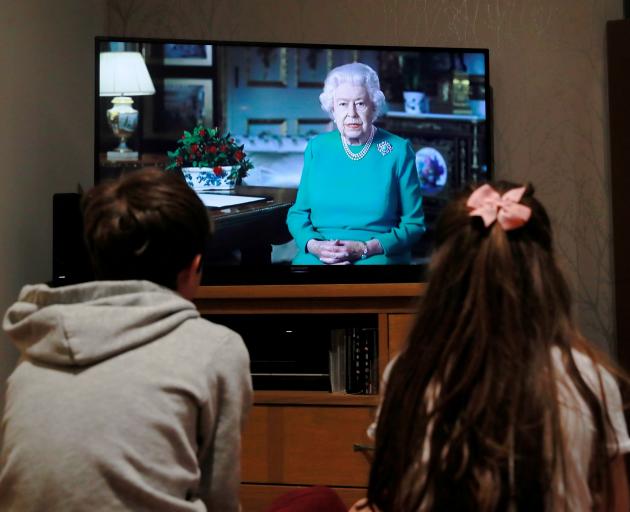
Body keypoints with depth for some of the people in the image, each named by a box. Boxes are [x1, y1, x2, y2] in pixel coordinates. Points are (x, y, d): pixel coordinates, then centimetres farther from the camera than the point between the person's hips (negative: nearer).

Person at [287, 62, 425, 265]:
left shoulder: (398, 151, 2)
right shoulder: (317, 148, 10)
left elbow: (413, 224, 2)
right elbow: (297, 213, 13)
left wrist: (365, 248, -12)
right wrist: (314, 245, -8)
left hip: (377, 256, -1)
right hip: (317, 256, 1)